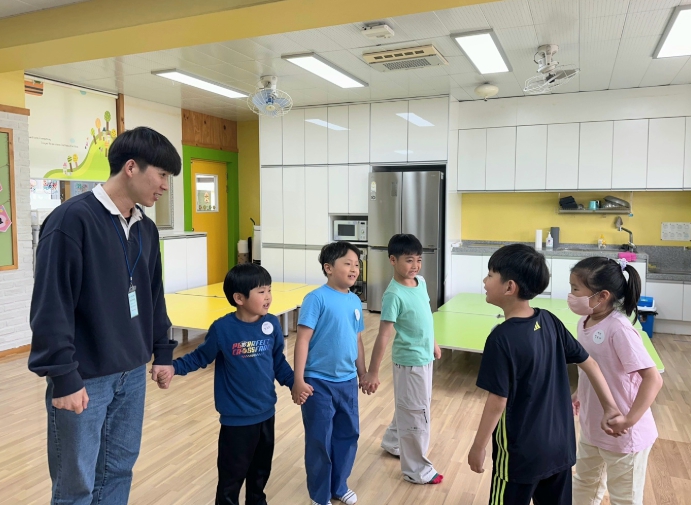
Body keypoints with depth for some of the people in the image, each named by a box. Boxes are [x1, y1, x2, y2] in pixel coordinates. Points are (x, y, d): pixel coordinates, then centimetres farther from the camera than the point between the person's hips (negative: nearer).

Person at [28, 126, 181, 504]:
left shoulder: (146, 228, 7)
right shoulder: (72, 219, -16)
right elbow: (51, 306, -18)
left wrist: (163, 351, 15)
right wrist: (63, 378, -17)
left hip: (132, 373, 7)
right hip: (84, 377, -6)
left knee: (119, 470, 18)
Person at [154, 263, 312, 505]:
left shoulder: (272, 324, -6)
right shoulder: (222, 328, -19)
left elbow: (278, 361, 4)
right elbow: (201, 357, -6)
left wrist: (294, 383, -5)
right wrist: (173, 367, -19)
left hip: (266, 412, 5)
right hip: (236, 418, -4)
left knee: (261, 469, 23)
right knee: (232, 476, 9)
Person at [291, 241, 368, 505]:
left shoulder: (355, 301, 4)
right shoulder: (317, 298, -16)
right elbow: (303, 339, -17)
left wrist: (363, 373, 19)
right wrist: (298, 380, -19)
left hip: (347, 382, 6)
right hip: (319, 382, -6)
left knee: (348, 434, 17)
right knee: (319, 440, 8)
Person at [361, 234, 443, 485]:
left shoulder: (421, 282, 0)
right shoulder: (394, 295, -24)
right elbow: (383, 335, -24)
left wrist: (433, 343, 23)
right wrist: (373, 372, -22)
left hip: (424, 358, 8)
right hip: (410, 361, -8)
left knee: (407, 408, 24)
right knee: (416, 414, 6)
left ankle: (393, 443, 46)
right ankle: (417, 469, 24)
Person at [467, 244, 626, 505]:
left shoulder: (502, 337, -25)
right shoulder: (550, 321, -5)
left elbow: (497, 402, -20)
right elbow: (589, 362, 3)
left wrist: (478, 448, -9)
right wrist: (610, 408, 9)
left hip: (520, 453, -6)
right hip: (560, 446, 7)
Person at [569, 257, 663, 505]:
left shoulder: (619, 329, -27)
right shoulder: (585, 323, -3)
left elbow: (653, 378, -29)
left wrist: (629, 420, -32)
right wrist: (579, 394, 12)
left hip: (622, 435, -7)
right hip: (592, 427, 7)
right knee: (584, 484, 26)